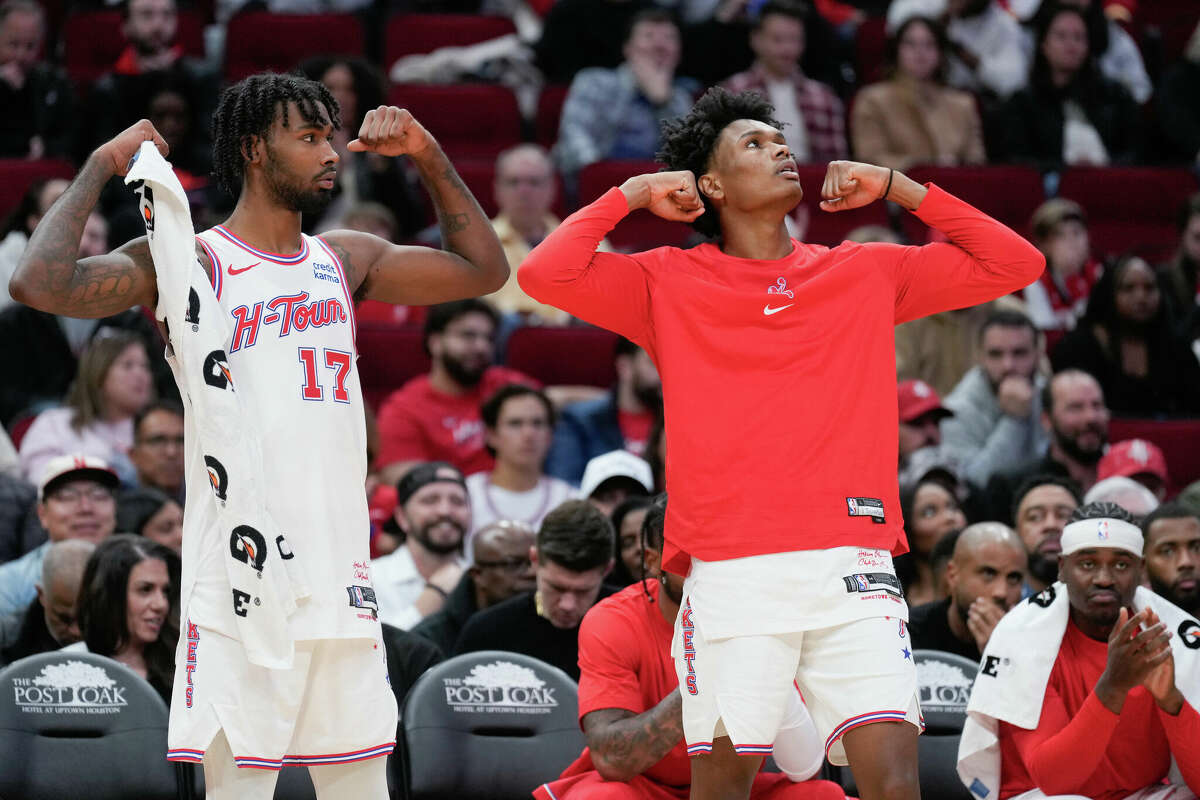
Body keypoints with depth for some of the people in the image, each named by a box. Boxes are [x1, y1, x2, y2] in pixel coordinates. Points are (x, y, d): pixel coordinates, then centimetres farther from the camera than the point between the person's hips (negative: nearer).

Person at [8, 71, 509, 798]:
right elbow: (40, 284, -17)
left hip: (342, 586, 6)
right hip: (241, 588, -6)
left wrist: (428, 158, 17)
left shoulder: (344, 261, 16)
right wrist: (102, 166, -8)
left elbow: (483, 270, 26)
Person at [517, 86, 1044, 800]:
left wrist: (897, 188, 14)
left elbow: (1015, 264, 18)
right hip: (730, 573, -1)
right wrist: (632, 194, 8)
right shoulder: (668, 284, 11)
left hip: (851, 572, 1)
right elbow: (546, 275, -1)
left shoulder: (867, 273, 17)